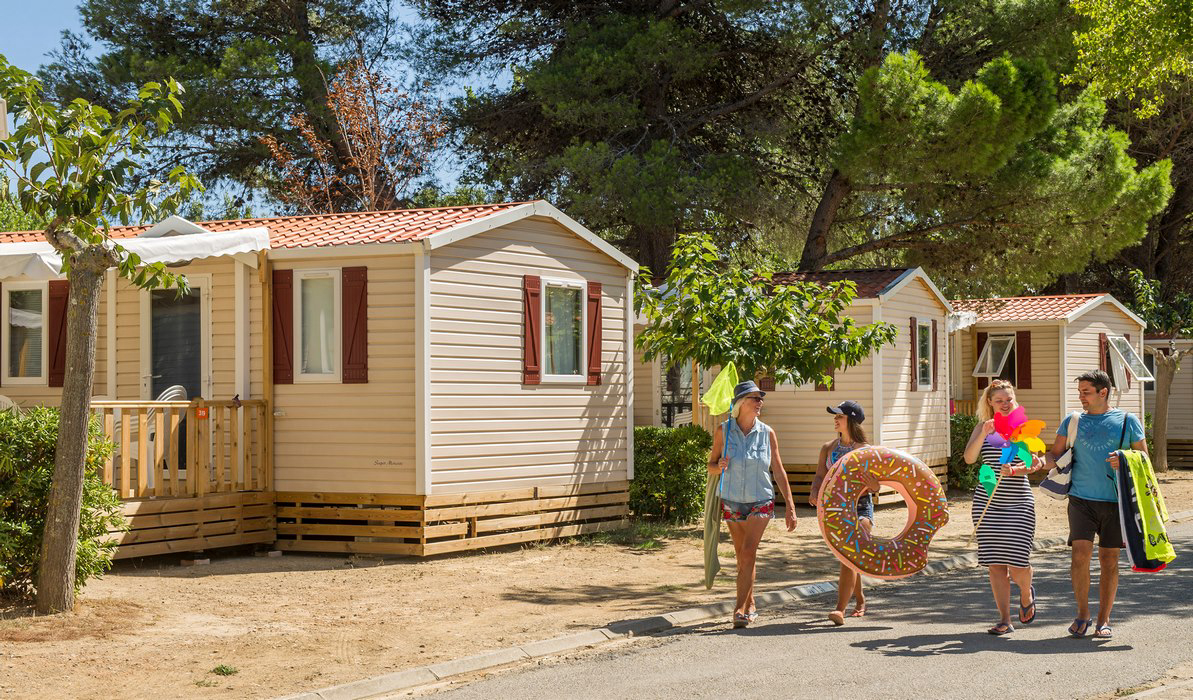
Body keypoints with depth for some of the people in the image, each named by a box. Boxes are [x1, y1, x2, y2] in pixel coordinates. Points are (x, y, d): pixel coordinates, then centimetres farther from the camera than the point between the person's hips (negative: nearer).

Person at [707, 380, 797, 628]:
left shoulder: (767, 433, -3)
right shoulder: (723, 431, -4)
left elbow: (778, 471, 2)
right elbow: (711, 464, 4)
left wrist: (790, 507, 0)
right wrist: (719, 467, -21)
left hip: (760, 502, -1)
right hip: (732, 502, 1)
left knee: (748, 553, -16)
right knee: (742, 556, 10)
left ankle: (740, 610, -18)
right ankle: (750, 607, 25)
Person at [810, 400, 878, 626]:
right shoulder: (828, 448, 10)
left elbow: (876, 486, -4)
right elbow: (820, 476, 3)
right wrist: (815, 492, -18)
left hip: (860, 507, -4)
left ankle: (840, 609, -24)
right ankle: (860, 600, 36)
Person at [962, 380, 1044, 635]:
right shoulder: (983, 427, 8)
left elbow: (1032, 463, -5)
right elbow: (969, 458, -5)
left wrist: (1016, 470, -25)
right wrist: (984, 433, -19)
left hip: (1019, 503, -2)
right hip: (987, 503, 2)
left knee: (1018, 563, -7)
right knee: (995, 563, 0)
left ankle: (1026, 594, 27)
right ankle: (1004, 620, 8)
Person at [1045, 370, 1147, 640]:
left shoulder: (1127, 421, 6)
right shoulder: (1073, 421, 10)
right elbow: (1056, 455, 11)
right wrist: (1040, 461, -11)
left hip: (1115, 500, 0)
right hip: (1082, 498, 1)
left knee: (1109, 558, 3)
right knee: (1080, 554, -11)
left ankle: (1103, 620, 14)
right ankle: (1082, 614, 4)